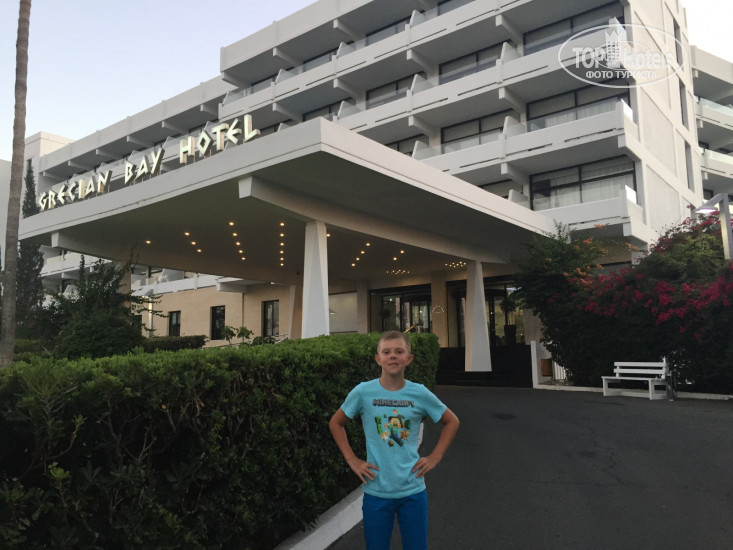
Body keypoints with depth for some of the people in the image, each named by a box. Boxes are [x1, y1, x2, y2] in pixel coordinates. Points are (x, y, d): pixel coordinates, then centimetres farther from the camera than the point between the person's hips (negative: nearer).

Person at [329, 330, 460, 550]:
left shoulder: (420, 393, -6)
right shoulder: (363, 392, -8)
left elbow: (451, 421, 10)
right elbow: (336, 423, 7)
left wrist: (435, 457, 2)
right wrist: (352, 460, 0)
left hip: (413, 490, 1)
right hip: (376, 492, -1)